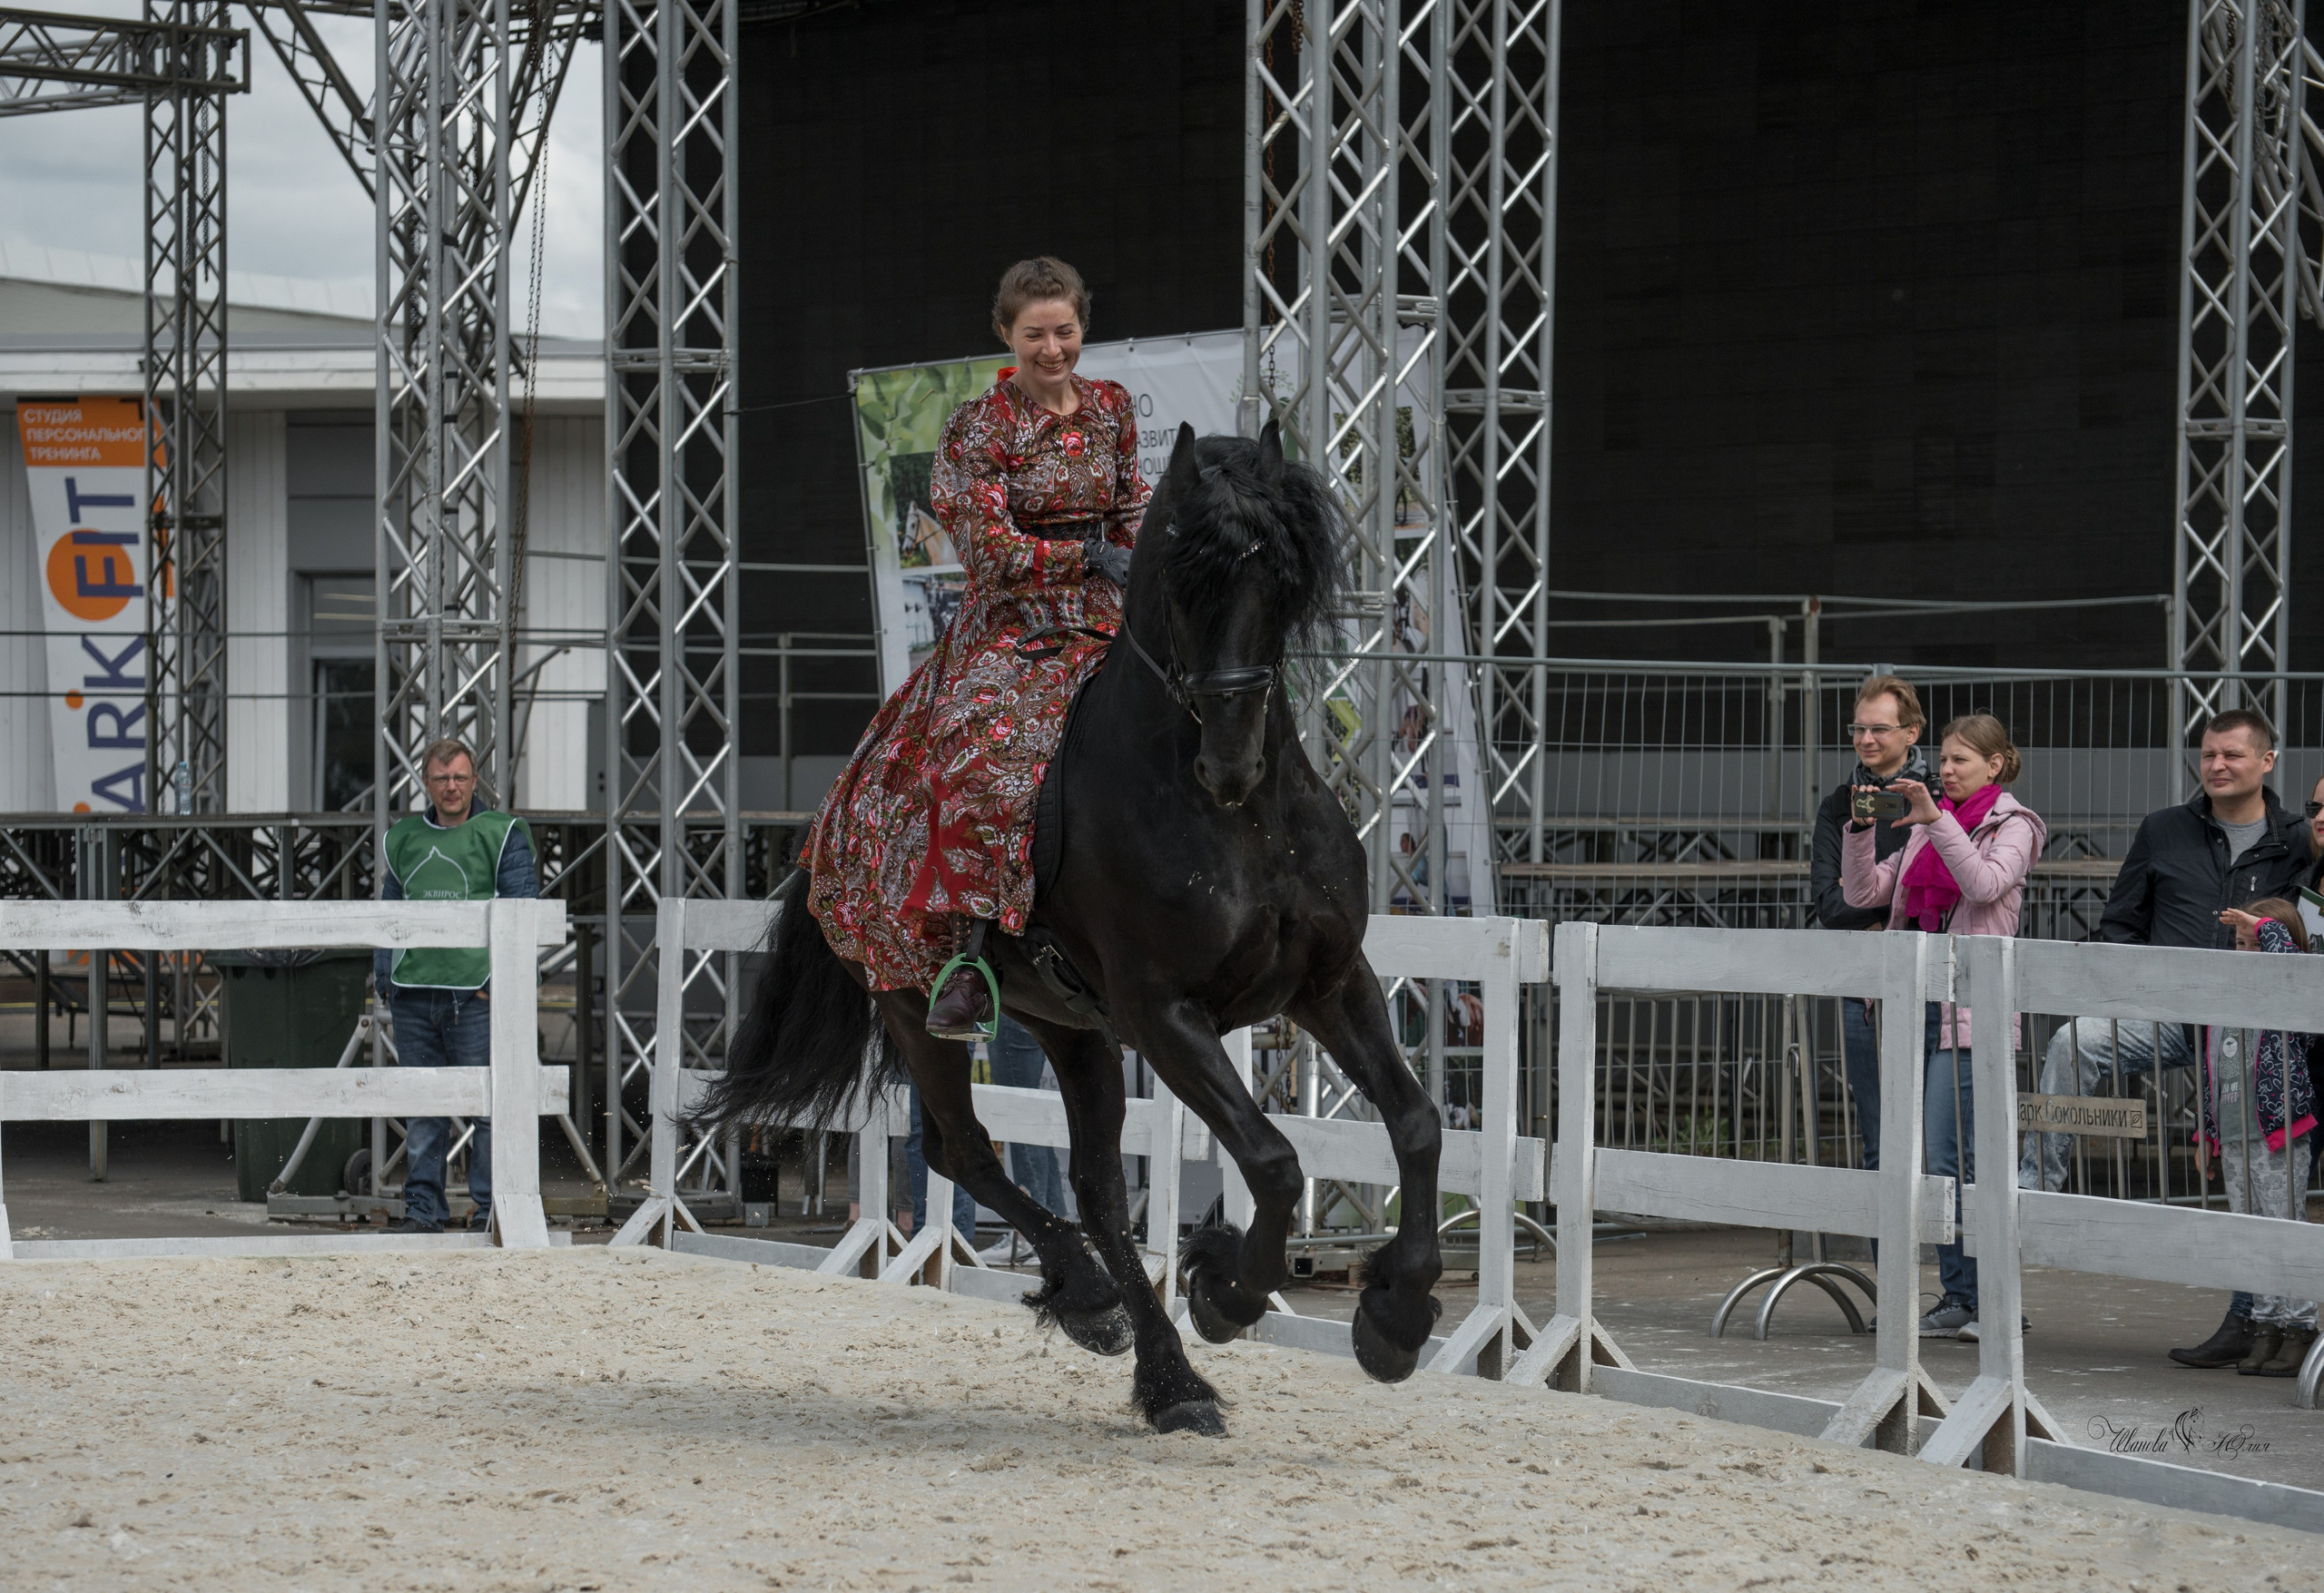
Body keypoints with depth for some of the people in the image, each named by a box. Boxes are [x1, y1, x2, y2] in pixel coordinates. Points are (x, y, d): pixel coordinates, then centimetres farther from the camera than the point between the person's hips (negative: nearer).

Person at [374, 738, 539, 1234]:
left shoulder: (501, 835, 3)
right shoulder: (403, 839, 17)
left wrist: (498, 977, -10)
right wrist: (384, 976, 12)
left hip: (476, 993, -4)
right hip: (413, 992, 4)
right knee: (419, 1108, 6)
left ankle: (492, 1208, 1)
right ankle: (423, 1208, 12)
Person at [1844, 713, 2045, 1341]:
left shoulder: (2012, 825, 2)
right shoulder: (1925, 830, 20)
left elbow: (1985, 883, -17)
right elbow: (1863, 892, 16)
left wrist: (1935, 819, -21)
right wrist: (1860, 828, 3)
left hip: (1969, 1009, -7)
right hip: (1917, 1000, 7)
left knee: (1947, 1158, -12)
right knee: (1927, 1159, 6)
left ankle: (1987, 1299, -6)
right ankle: (1958, 1297, 11)